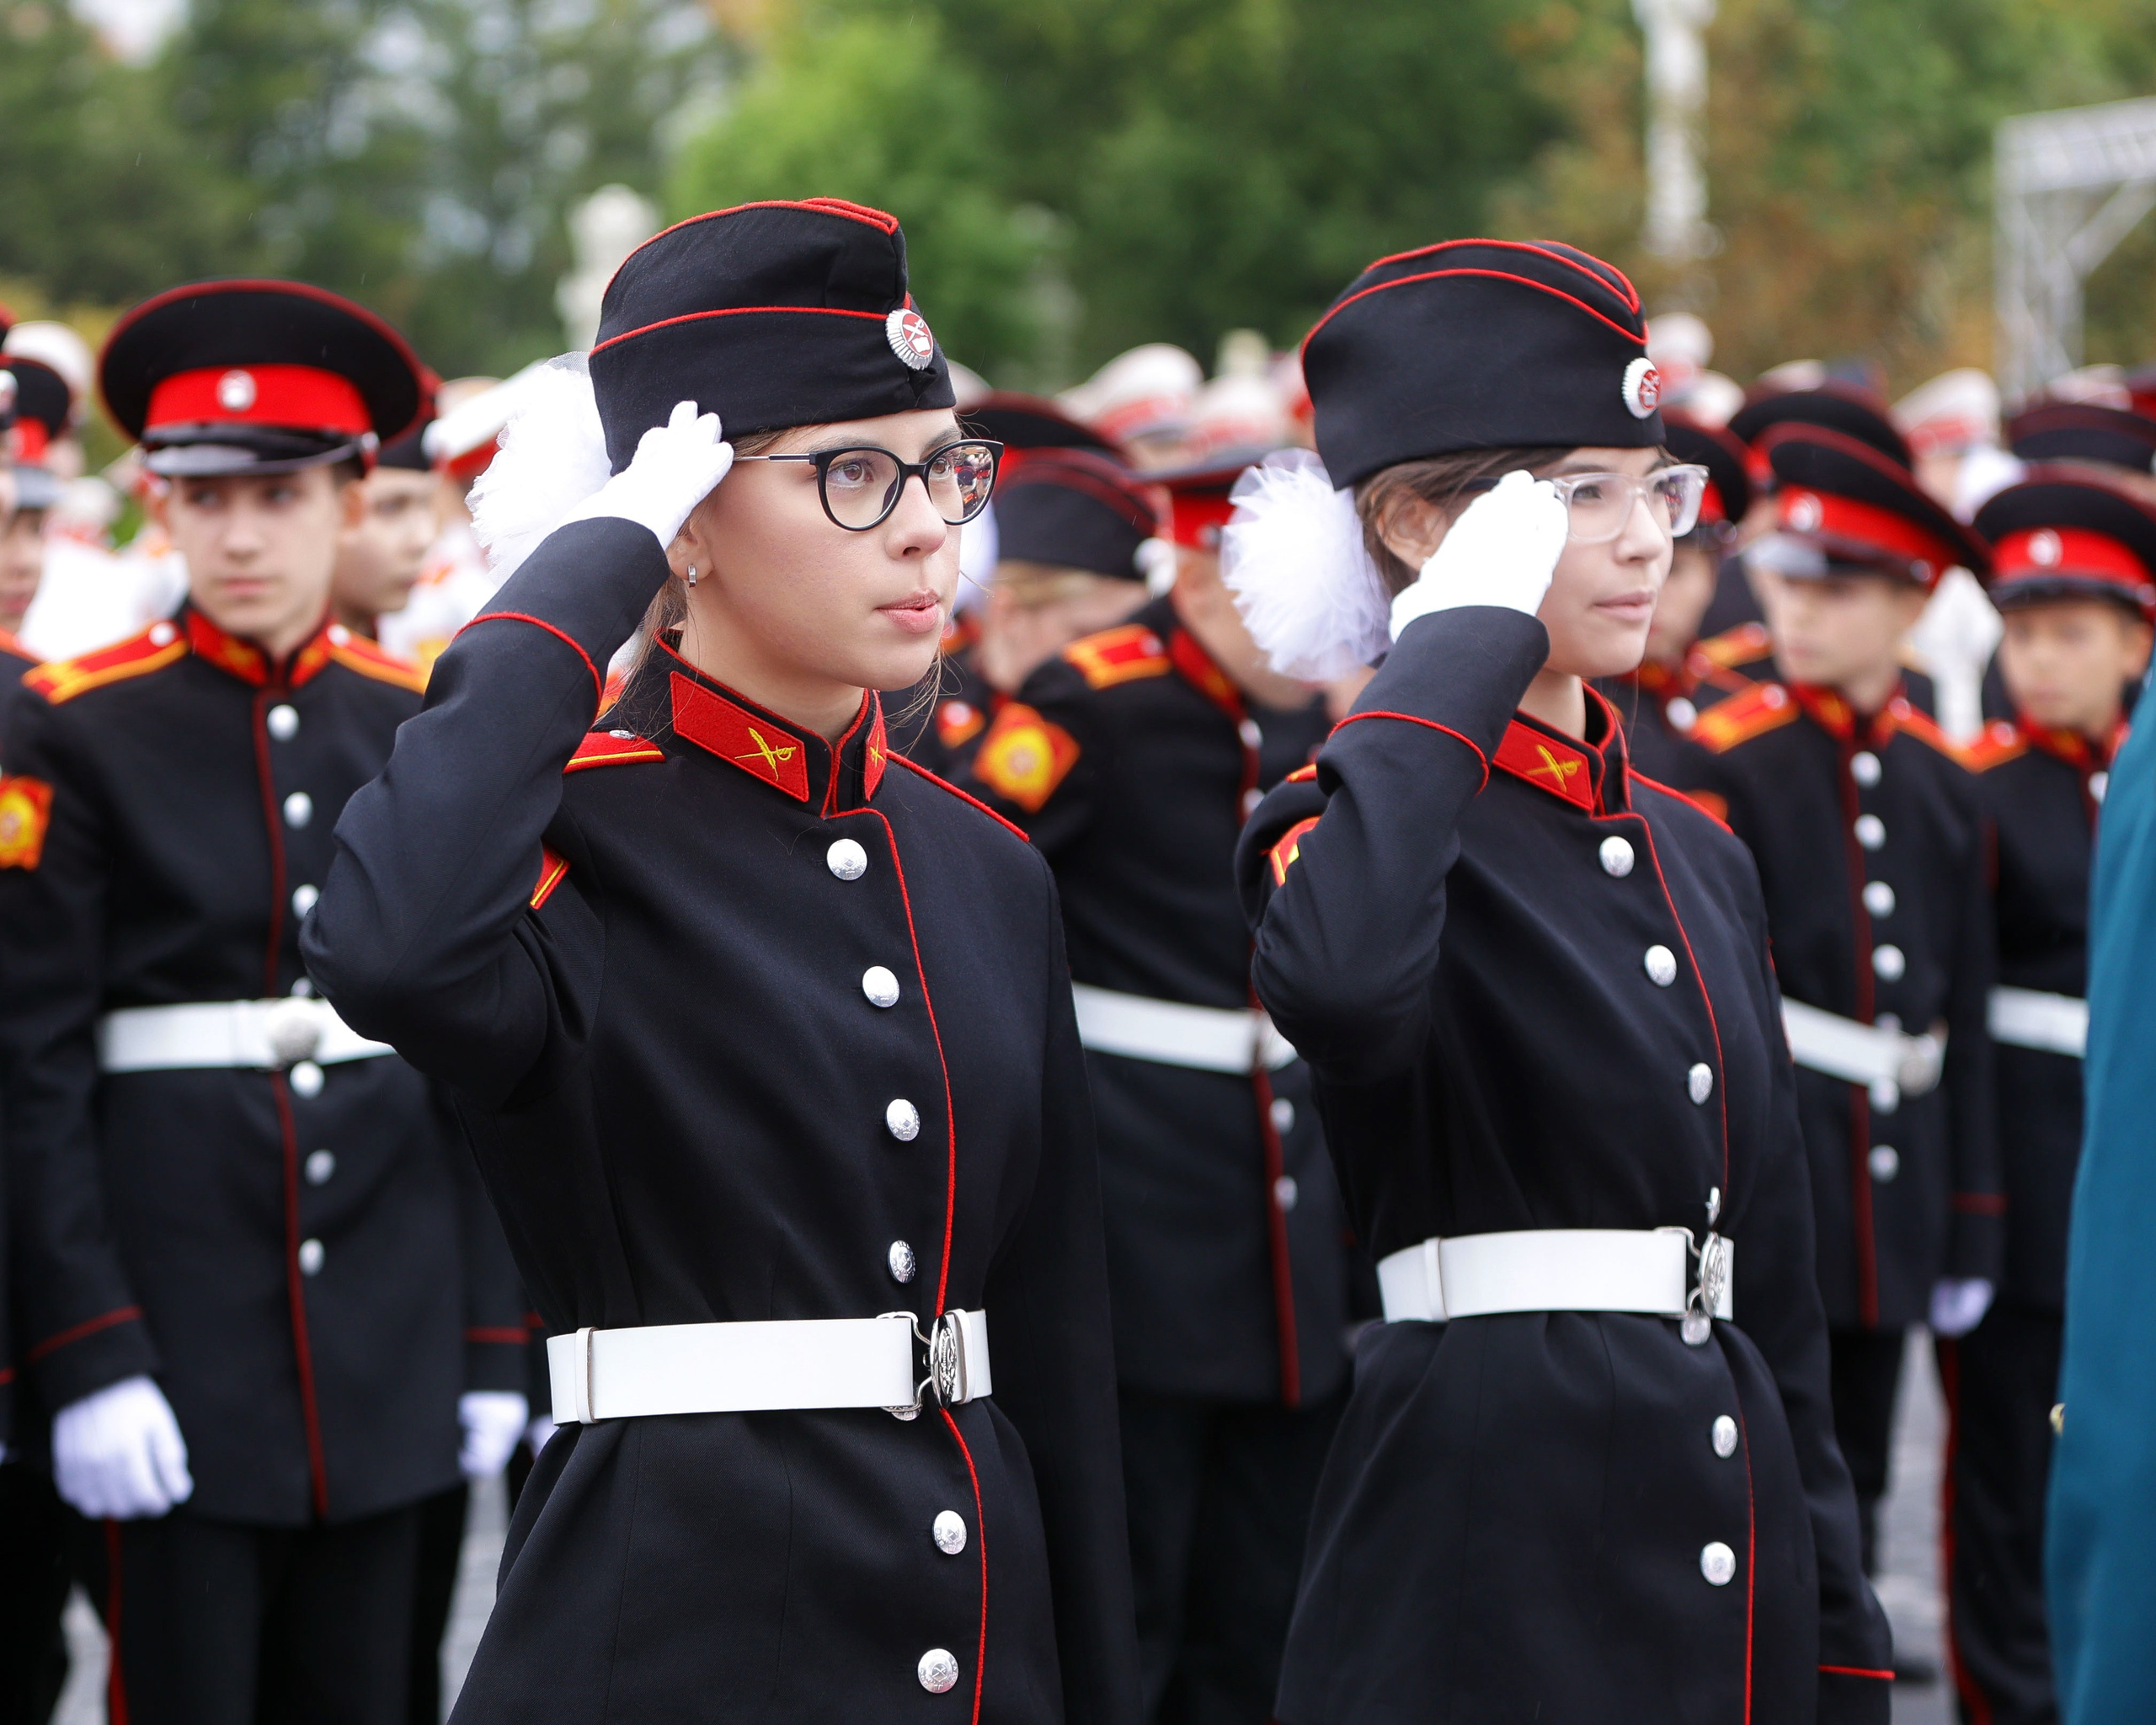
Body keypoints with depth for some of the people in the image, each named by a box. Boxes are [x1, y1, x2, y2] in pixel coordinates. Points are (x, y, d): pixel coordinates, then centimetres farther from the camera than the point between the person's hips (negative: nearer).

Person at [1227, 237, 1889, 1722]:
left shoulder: (1699, 858, 15)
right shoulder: (1368, 814, -7)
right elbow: (1337, 984, -34)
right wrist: (1464, 641, -21)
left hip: (1735, 1579, 7)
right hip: (1495, 1575, -7)